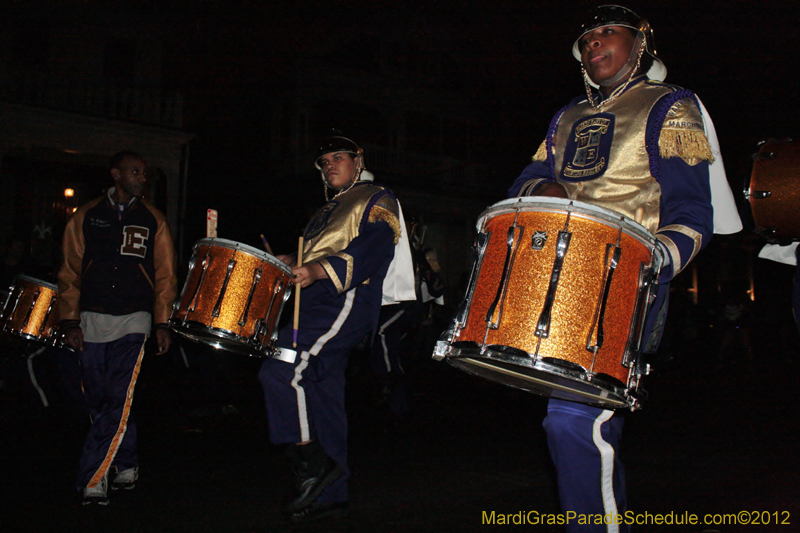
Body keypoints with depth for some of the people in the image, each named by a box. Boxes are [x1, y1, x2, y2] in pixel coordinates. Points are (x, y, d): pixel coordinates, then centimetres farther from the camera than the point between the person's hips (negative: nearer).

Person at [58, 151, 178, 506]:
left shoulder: (153, 220, 8)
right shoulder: (86, 217, 8)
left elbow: (164, 276, 8)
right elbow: (70, 273, 8)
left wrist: (162, 323, 1)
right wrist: (70, 322, 1)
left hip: (134, 320, -1)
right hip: (92, 319, 2)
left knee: (119, 400, -12)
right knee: (99, 402, 5)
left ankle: (92, 479, -6)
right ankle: (127, 466, 22)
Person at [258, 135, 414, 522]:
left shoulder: (376, 200, 2)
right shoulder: (328, 210, 30)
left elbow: (372, 252, -15)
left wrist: (319, 270, -28)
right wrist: (292, 264, 12)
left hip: (346, 303, -9)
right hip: (317, 305, 9)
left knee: (280, 370, -23)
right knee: (323, 397, 6)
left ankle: (310, 460, -12)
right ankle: (330, 495, 12)